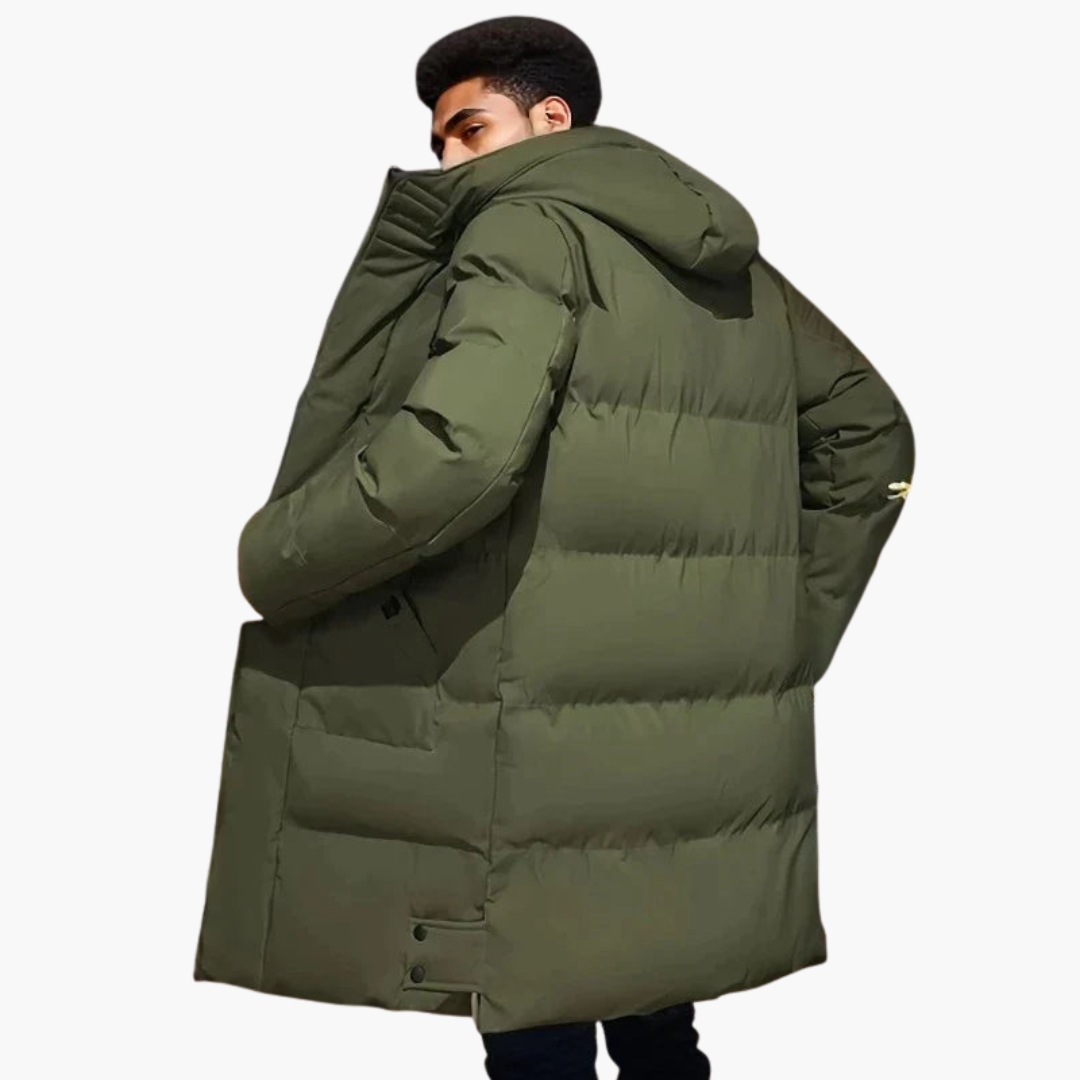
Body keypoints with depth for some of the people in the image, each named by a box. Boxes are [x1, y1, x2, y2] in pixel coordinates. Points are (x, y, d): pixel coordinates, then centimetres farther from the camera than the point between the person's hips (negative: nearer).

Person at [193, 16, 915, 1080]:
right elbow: (869, 436, 21)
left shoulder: (535, 226, -9)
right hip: (711, 756, 8)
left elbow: (452, 451, -26)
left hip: (558, 774, -8)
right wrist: (781, 640, 19)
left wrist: (265, 561, -10)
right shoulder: (738, 270, 15)